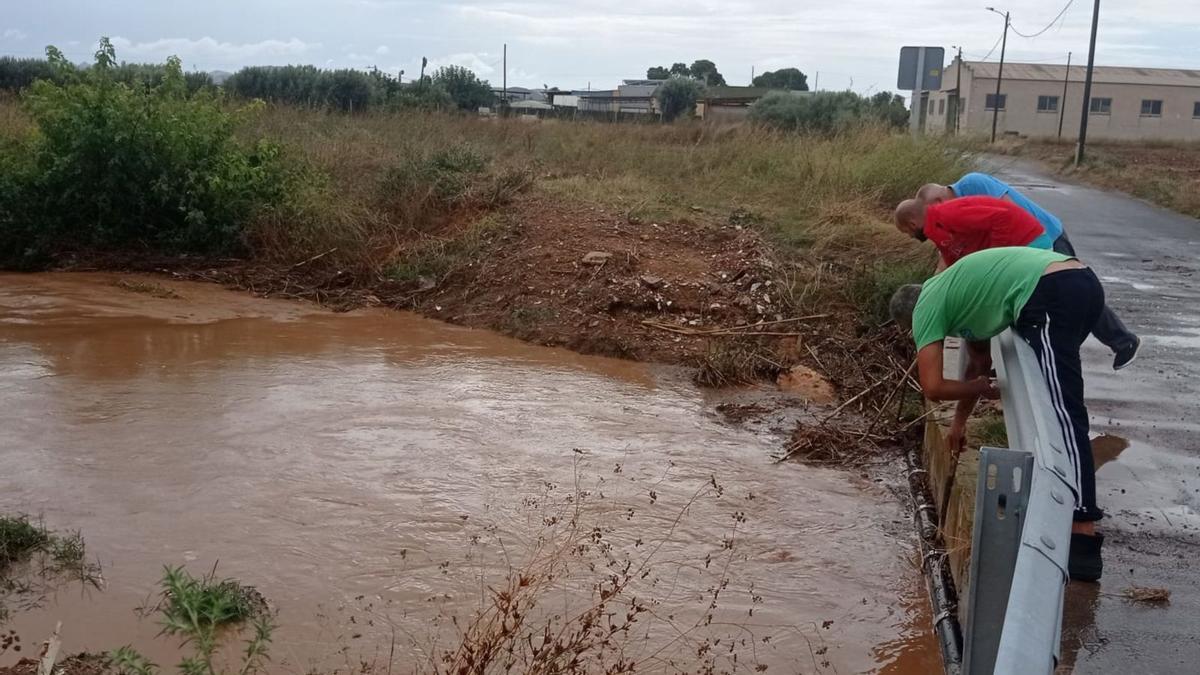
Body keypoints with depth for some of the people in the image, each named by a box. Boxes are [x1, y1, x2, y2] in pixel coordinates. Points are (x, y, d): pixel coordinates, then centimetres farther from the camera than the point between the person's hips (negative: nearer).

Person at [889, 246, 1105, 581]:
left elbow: (933, 387, 0)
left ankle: (1083, 538, -20)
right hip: (1084, 281, 10)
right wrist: (960, 419, 48)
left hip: (1052, 295, -10)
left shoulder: (927, 308, 8)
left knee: (1062, 412, -14)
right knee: (1047, 396, 28)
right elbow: (980, 361, 43)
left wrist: (981, 388, 17)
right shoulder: (952, 291, 33)